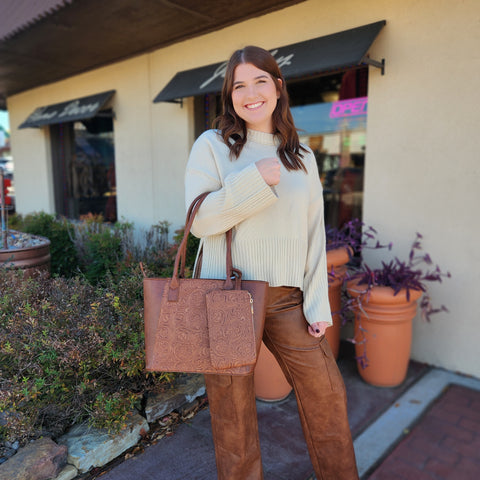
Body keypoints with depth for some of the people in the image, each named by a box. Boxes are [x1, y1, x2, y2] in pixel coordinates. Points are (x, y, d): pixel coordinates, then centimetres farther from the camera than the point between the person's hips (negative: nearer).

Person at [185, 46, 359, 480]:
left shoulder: (302, 158, 9)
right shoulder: (213, 146, -1)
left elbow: (314, 236, 7)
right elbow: (199, 219, -12)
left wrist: (318, 305, 2)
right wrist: (257, 179, -20)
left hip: (287, 298, 3)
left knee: (327, 393, 11)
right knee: (232, 408, 10)